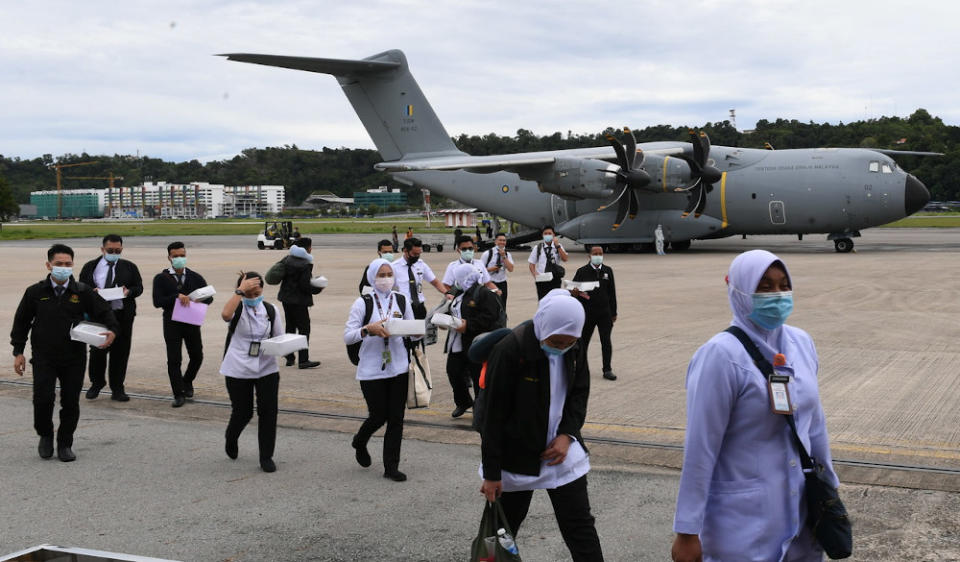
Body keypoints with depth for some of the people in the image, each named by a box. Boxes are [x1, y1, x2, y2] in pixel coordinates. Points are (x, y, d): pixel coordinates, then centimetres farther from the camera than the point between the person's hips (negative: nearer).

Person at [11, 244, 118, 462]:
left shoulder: (83, 292, 0)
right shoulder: (35, 292, 1)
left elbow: (103, 312, 6)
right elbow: (21, 322, 9)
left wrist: (112, 331, -14)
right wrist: (18, 352, 5)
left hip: (74, 358, 1)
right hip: (44, 358, -1)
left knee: (71, 402, 4)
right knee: (43, 399, -12)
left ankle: (65, 444, 21)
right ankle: (45, 435, 16)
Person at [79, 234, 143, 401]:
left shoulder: (129, 267, 9)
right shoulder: (90, 267, 8)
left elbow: (139, 287, 9)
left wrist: (129, 291, -13)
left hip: (122, 315, 1)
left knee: (120, 353, 4)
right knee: (97, 351, -1)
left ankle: (117, 389, 14)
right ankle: (96, 383, 23)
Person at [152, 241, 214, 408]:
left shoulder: (195, 277, 7)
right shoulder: (161, 278, -1)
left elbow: (209, 298, 4)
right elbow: (157, 302, -11)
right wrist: (177, 297, -22)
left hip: (192, 322, 3)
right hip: (172, 323, -3)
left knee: (197, 356, 10)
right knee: (174, 360, -2)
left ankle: (187, 382, 37)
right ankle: (179, 394, 7)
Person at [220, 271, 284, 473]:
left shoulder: (271, 310, 5)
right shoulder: (237, 309, -6)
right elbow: (226, 314, -32)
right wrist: (240, 291, -28)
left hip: (267, 368, 3)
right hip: (238, 370, -3)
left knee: (268, 411, -3)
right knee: (243, 412, 5)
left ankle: (266, 456, 10)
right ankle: (231, 439, 39)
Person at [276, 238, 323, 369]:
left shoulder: (287, 259, 4)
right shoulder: (305, 264, -17)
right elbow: (305, 286, -18)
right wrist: (318, 289, -4)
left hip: (286, 299, 8)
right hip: (299, 301, -8)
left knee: (290, 327, 15)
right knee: (304, 328, -2)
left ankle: (289, 358, 20)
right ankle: (303, 360, -4)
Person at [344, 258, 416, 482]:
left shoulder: (402, 300, 6)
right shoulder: (362, 303, -5)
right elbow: (347, 336, -8)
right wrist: (368, 329, -24)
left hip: (399, 368, 3)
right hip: (371, 370, -3)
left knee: (396, 418, 4)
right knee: (378, 416, 2)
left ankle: (391, 466, 14)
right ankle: (359, 442, 35)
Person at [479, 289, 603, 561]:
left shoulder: (575, 348, -6)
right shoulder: (510, 351, -23)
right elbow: (494, 415, -18)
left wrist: (567, 434, -10)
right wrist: (492, 473, -14)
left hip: (562, 449, 4)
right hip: (517, 456, -4)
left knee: (580, 525, 3)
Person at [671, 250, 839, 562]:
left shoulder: (801, 343, 2)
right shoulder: (722, 355, -19)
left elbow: (814, 422, 12)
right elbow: (700, 448, -18)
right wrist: (687, 531, -17)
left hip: (799, 507, 6)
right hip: (744, 518, -6)